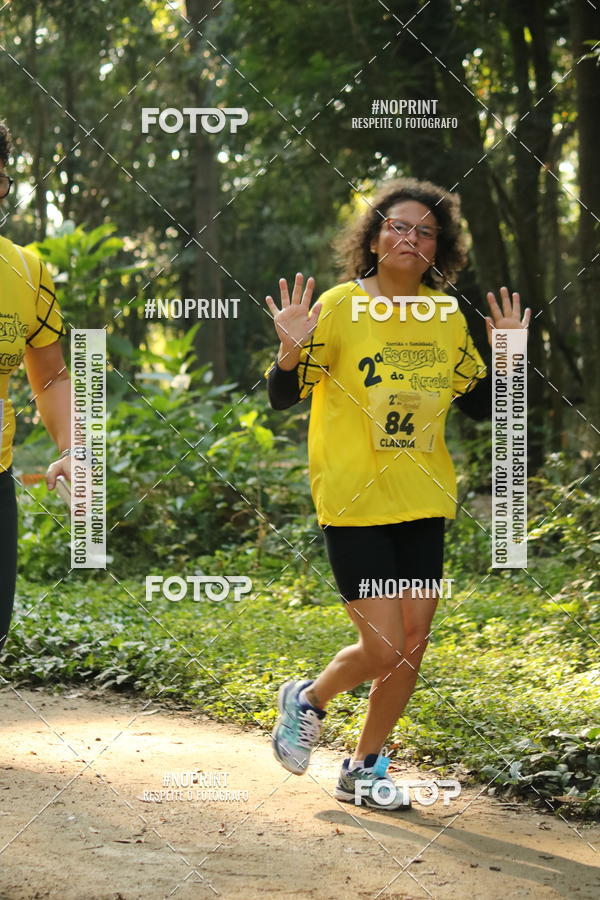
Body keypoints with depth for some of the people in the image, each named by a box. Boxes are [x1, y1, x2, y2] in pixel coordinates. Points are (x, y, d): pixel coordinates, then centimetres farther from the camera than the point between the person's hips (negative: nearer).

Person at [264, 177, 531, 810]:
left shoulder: (448, 317, 5)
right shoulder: (340, 306, -9)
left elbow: (480, 407, 15)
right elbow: (282, 398, -9)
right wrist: (292, 352, -27)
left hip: (423, 503, 5)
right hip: (353, 502, -5)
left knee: (413, 642, 5)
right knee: (383, 648, -8)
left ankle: (364, 766, 23)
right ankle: (307, 699, 23)